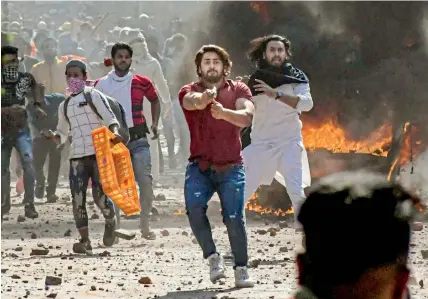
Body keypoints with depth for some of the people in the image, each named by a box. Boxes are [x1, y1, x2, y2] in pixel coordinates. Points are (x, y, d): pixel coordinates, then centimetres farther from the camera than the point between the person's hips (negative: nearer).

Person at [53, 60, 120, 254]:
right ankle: (84, 240, -3)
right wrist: (56, 137, 6)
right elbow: (62, 132, 31)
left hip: (98, 153, -5)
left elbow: (109, 117, -6)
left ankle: (110, 222, 21)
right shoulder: (64, 106, 21)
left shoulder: (93, 96, 4)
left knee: (100, 196, -11)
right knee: (78, 199, -7)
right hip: (76, 156, 5)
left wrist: (115, 132, -27)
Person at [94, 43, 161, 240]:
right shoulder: (101, 85, 4)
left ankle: (145, 226, 0)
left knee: (145, 180, -9)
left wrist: (155, 123, 9)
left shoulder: (141, 82, 4)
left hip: (138, 139, 0)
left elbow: (155, 100, 21)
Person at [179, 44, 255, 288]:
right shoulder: (189, 91, 3)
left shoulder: (238, 90, 4)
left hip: (231, 167, 0)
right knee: (194, 208, -23)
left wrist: (224, 112, -38)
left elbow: (247, 117, -16)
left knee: (234, 218, -10)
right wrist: (204, 98, -50)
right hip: (200, 166, 0)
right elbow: (192, 101, -24)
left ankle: (242, 269, 2)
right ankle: (213, 257, -9)